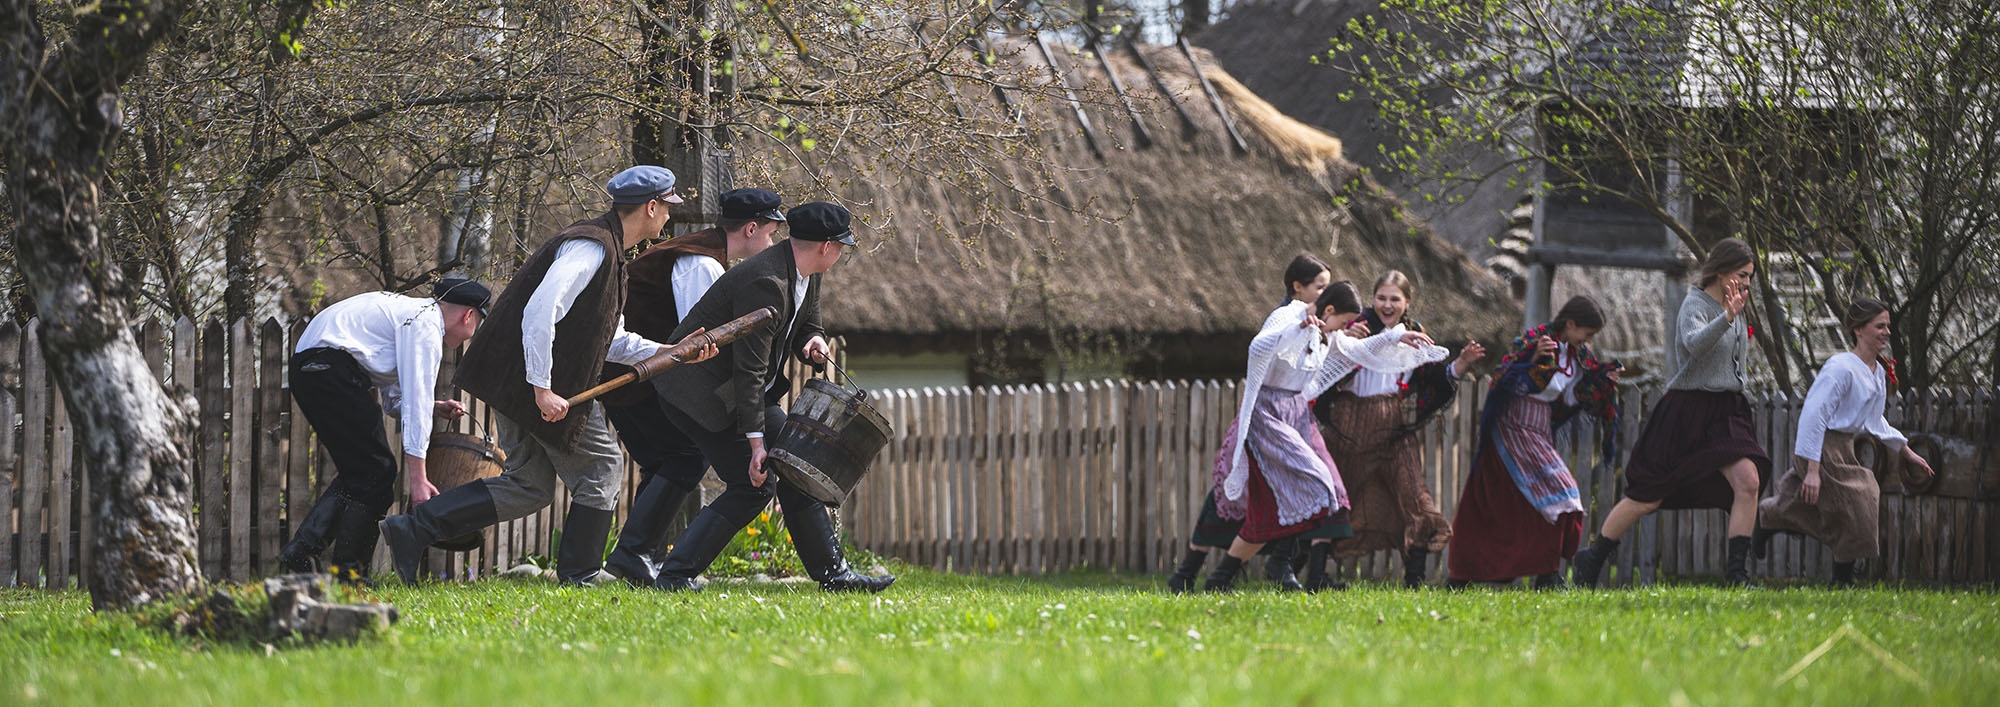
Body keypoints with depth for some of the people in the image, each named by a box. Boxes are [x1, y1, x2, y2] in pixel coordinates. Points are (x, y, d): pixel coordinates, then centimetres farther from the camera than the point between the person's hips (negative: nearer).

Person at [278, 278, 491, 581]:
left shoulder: (410, 311, 25)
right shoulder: (427, 325, -7)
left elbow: (396, 398, 28)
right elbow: (415, 403, -13)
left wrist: (435, 407, 12)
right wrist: (418, 479, -13)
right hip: (332, 368, -10)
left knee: (356, 471, 14)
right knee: (376, 473, -4)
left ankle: (300, 551, 5)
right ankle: (346, 569, -4)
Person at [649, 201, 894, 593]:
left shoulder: (806, 277, 2)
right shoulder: (766, 282, -28)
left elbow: (807, 323, 20)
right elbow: (749, 370, -28)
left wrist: (814, 341, -7)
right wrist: (756, 442, -28)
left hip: (747, 394, 10)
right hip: (703, 394, -10)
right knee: (754, 485, -15)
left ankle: (832, 574, 14)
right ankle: (675, 575, -12)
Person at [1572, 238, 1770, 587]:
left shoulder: (1734, 308, 13)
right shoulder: (1695, 306, -12)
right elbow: (1695, 343, -35)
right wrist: (1727, 318, -49)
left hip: (1726, 414, 7)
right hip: (1688, 410, -7)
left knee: (1748, 480, -16)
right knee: (1647, 498, 0)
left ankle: (1737, 572, -14)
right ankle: (1592, 559, 17)